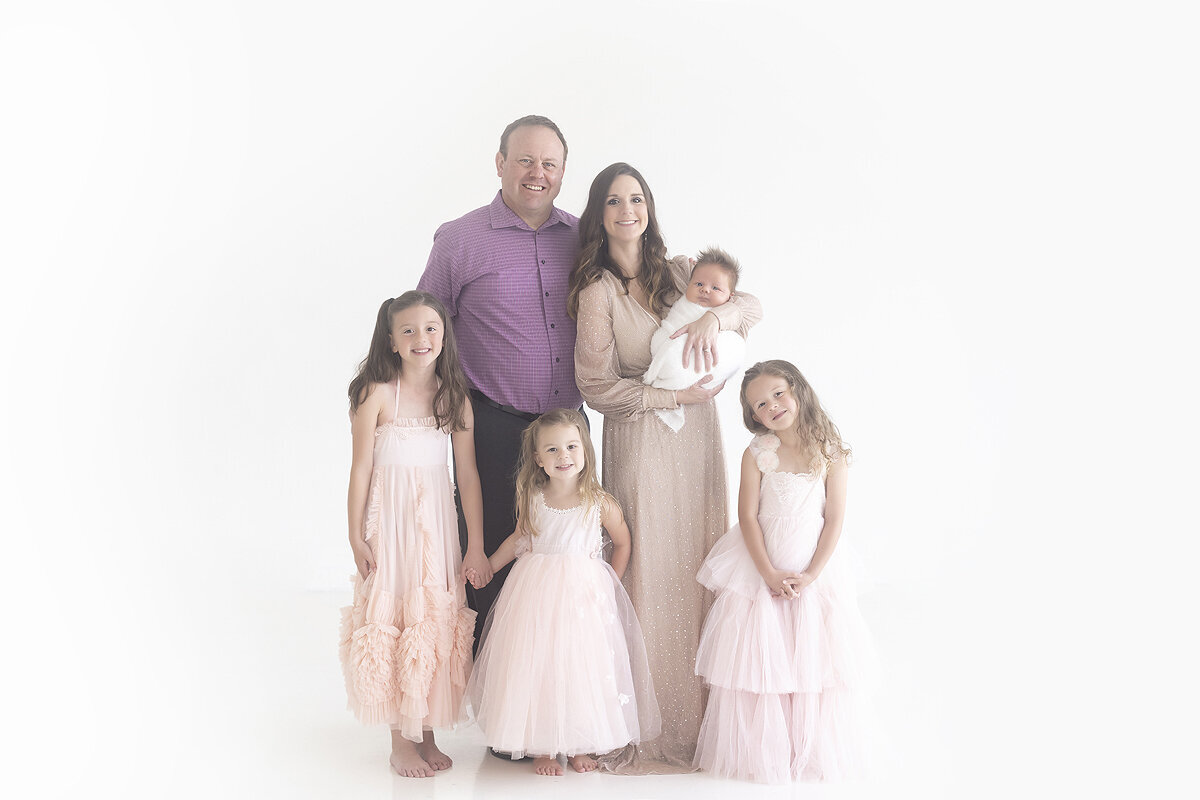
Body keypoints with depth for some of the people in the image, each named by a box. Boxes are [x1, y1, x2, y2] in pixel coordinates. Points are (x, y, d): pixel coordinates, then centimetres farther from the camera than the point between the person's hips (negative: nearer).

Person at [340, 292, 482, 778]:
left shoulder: (454, 397, 1)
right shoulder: (377, 394, -8)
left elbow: (468, 475, 1)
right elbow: (361, 468, -6)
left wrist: (477, 546, 0)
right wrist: (357, 537, -7)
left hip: (437, 523, 3)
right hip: (390, 521, -3)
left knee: (436, 623, 8)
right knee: (390, 623, 3)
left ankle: (427, 733, 22)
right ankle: (400, 740, 16)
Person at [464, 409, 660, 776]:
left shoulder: (600, 503, -8)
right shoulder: (532, 499, -3)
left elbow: (622, 543, 8)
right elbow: (518, 538, 14)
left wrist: (610, 583, 7)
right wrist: (486, 567, 13)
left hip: (584, 595, -1)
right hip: (536, 593, 1)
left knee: (581, 668, 4)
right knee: (537, 668, 3)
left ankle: (579, 745, 21)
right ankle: (542, 747, 17)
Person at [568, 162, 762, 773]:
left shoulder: (679, 270, 7)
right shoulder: (597, 289, -7)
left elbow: (751, 304, 3)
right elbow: (598, 386, -11)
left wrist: (715, 315, -19)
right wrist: (678, 396, -13)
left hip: (696, 435, 5)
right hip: (639, 441, -5)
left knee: (699, 563, 9)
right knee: (648, 573, -1)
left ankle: (699, 713, 23)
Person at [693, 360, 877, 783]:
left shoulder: (830, 453, -3)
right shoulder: (757, 454, -3)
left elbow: (835, 519, -4)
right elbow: (747, 517, -5)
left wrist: (811, 574, -11)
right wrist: (769, 573, -12)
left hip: (814, 570, 0)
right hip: (760, 569, 0)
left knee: (813, 662, 6)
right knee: (757, 661, 2)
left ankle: (812, 753, 23)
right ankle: (759, 753, 18)